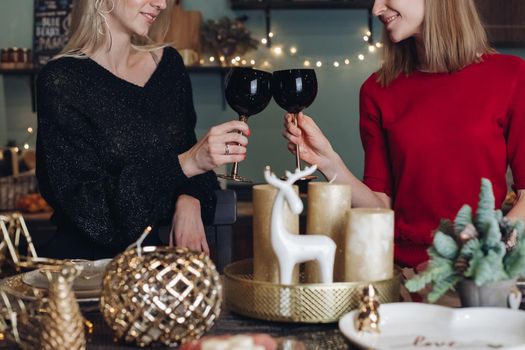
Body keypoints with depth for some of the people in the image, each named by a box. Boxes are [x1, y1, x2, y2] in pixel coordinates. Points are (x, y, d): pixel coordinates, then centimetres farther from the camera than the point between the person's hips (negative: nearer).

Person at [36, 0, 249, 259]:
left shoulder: (168, 63, 6)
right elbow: (89, 204, -17)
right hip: (86, 261, -4)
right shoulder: (61, 80, -11)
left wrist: (190, 200, -13)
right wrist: (186, 163, -27)